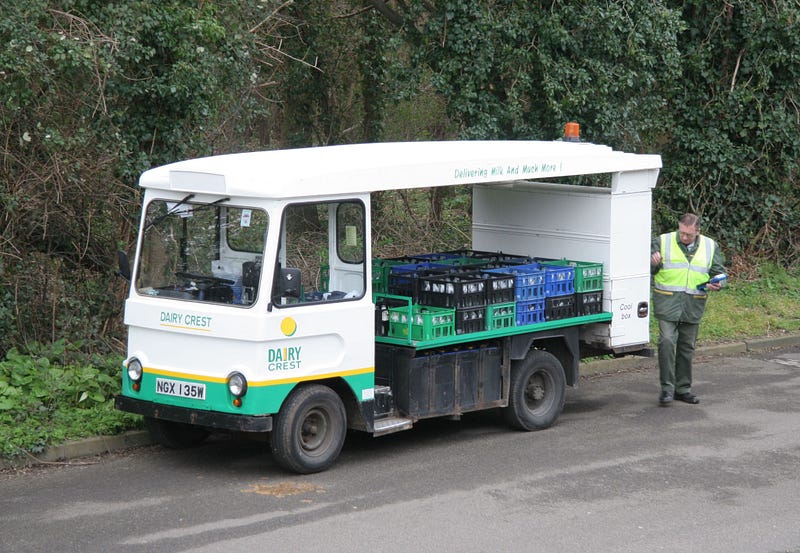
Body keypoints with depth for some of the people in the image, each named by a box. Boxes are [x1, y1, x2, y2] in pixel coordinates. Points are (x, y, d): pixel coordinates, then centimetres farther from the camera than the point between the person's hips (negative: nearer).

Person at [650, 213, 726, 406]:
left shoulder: (710, 247, 9)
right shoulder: (662, 242, 3)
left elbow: (719, 272, 16)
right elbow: (646, 270, 6)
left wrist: (717, 285, -6)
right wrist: (652, 263, -17)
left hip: (694, 304, 3)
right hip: (667, 301, -3)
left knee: (687, 346, 9)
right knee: (667, 341, -15)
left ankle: (683, 388, 19)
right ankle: (667, 388, -9)